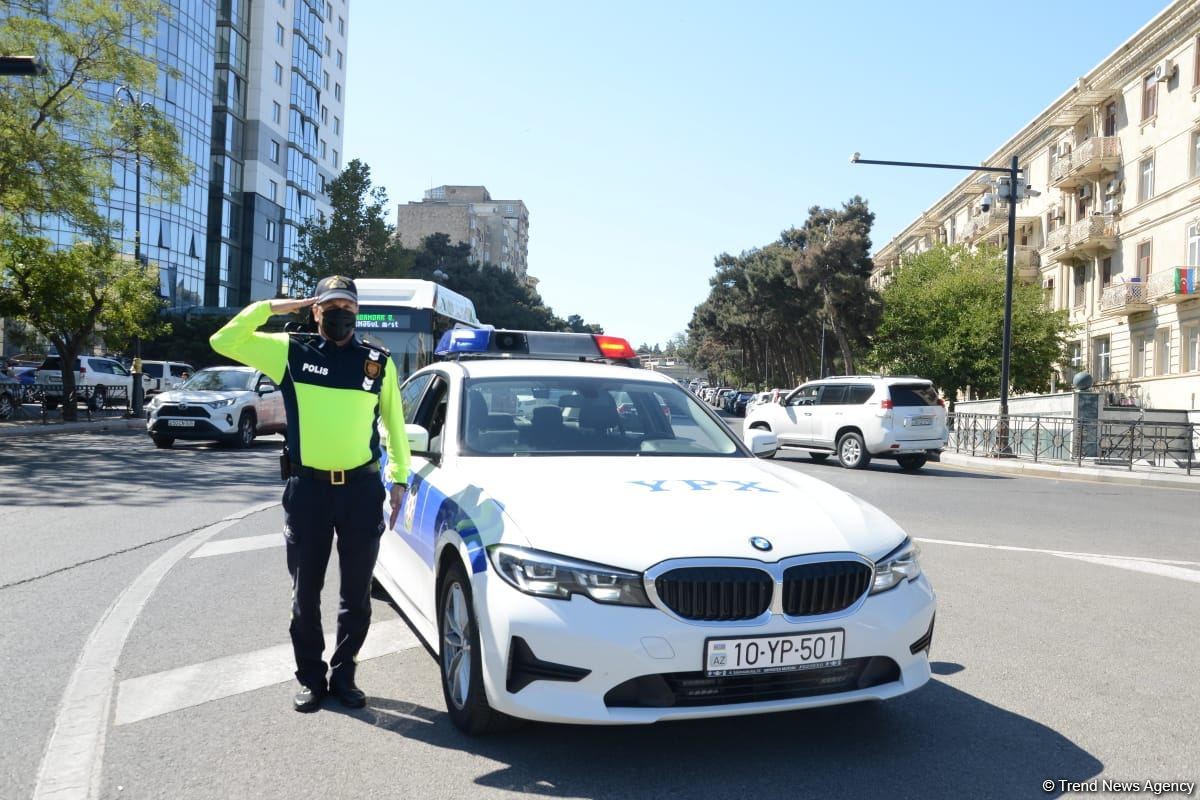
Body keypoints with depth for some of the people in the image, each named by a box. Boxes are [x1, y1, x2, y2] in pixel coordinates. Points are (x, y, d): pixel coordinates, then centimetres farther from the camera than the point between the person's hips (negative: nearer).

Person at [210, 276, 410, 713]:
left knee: (356, 593, 9)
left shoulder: (378, 362, 4)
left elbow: (394, 423, 10)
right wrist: (270, 307, -4)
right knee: (306, 593, 9)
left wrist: (399, 478, 5)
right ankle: (310, 678, 24)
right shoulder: (291, 351, 2)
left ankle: (343, 675, 25)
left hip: (362, 488, 1)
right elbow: (224, 342, -2)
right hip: (308, 488, 0)